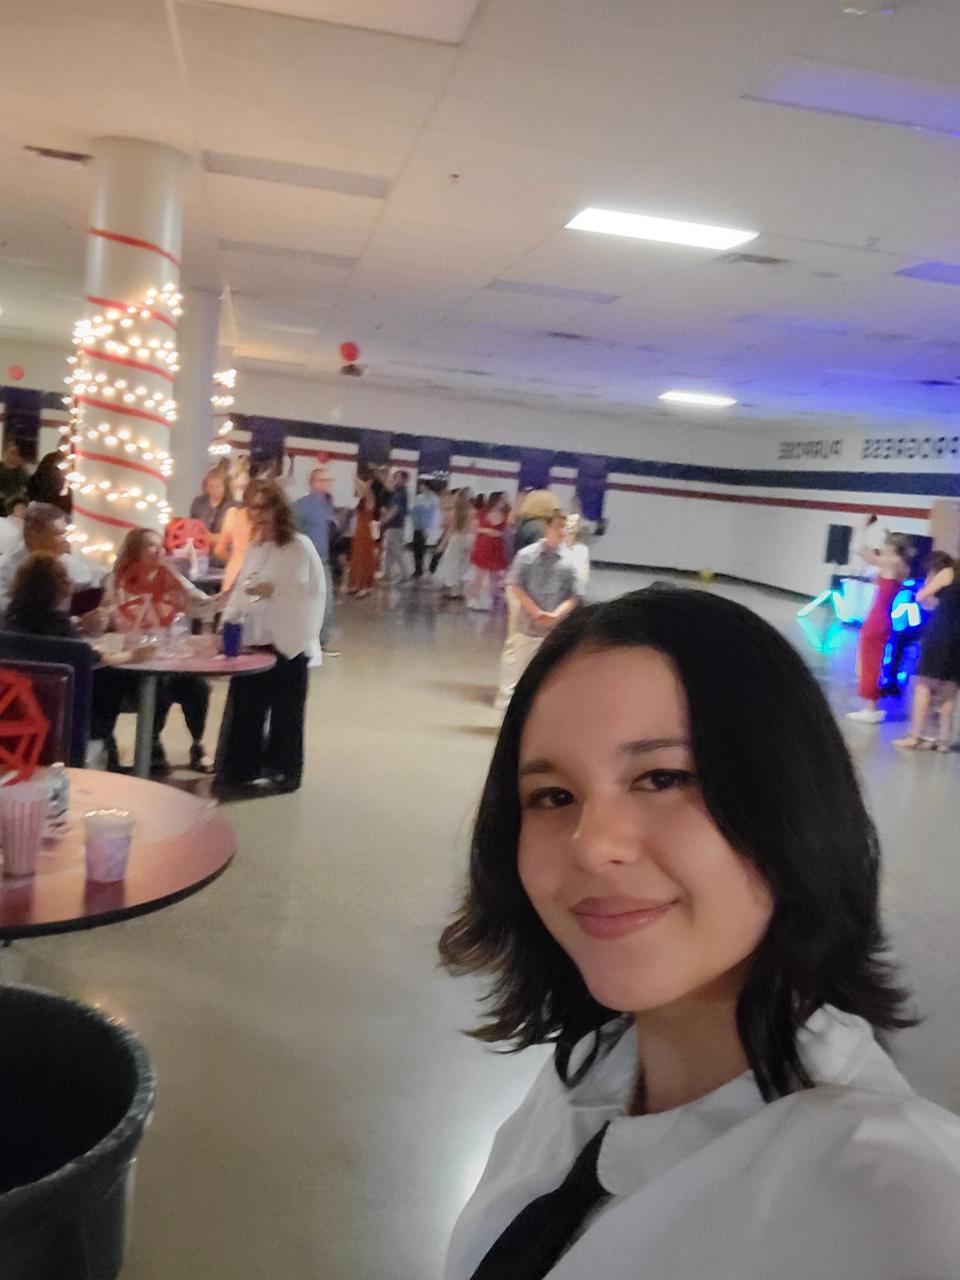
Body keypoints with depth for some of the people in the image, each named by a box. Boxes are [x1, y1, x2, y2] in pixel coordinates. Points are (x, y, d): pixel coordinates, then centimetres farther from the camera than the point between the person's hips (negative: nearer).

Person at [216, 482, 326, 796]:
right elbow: (241, 590, 16)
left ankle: (284, 770, 21)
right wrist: (228, 622, 4)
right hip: (252, 639, 6)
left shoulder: (300, 546, -9)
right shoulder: (254, 547, 13)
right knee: (244, 706, 6)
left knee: (285, 709, 6)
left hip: (286, 641, -6)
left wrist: (274, 590, -25)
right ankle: (238, 770, 16)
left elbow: (312, 592, -14)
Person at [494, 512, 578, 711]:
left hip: (555, 629, 1)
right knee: (514, 665, 8)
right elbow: (515, 587, -4)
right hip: (526, 624, 0)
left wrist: (555, 615, -17)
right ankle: (506, 701, 24)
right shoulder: (527, 554, -4)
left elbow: (573, 597, -1)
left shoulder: (570, 560, -3)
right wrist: (536, 612, -13)